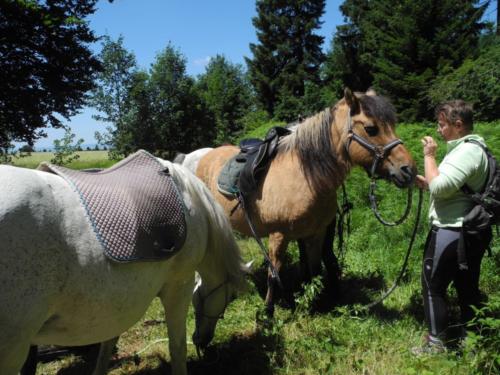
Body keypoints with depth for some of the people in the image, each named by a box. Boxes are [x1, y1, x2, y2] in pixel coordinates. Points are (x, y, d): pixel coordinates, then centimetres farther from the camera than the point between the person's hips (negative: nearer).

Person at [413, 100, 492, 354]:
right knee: (467, 288, 16)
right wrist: (423, 182, 7)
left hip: (452, 232, -10)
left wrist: (429, 156, -14)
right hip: (471, 232, 10)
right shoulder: (468, 149, 15)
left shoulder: (467, 152, -18)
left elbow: (439, 188, -25)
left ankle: (436, 344, 12)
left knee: (433, 285, 2)